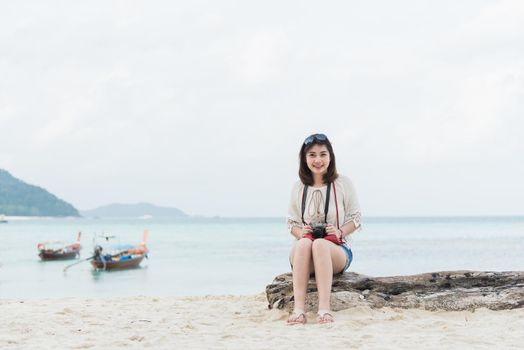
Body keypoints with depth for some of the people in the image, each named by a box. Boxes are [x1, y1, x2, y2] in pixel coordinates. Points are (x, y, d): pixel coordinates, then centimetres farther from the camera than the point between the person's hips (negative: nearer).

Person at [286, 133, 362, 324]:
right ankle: (298, 308, -47)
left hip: (337, 248, -2)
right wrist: (300, 232, -9)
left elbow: (356, 218, 7)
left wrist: (340, 231, -13)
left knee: (319, 244, -38)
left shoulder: (343, 184, 4)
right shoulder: (299, 187, 9)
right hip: (303, 253, 2)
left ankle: (324, 308, -49)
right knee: (304, 243, -37)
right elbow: (292, 222, 15)